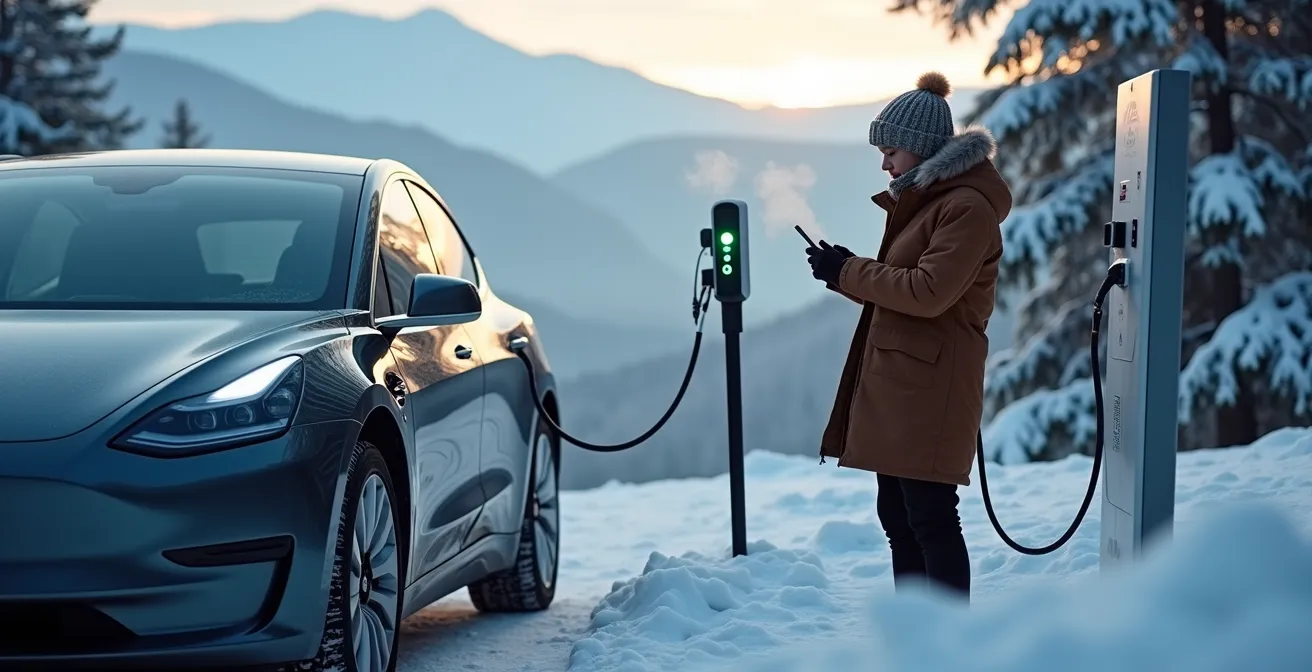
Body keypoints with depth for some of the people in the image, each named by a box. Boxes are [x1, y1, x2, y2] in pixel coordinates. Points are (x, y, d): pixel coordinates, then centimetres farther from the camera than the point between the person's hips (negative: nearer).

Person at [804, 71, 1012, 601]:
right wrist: (848, 272, 2)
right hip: (896, 383, 10)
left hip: (931, 389, -10)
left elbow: (928, 291, -21)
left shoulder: (967, 207, -13)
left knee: (930, 519, -8)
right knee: (896, 517, 13)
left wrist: (849, 273, -13)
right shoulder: (923, 200, 19)